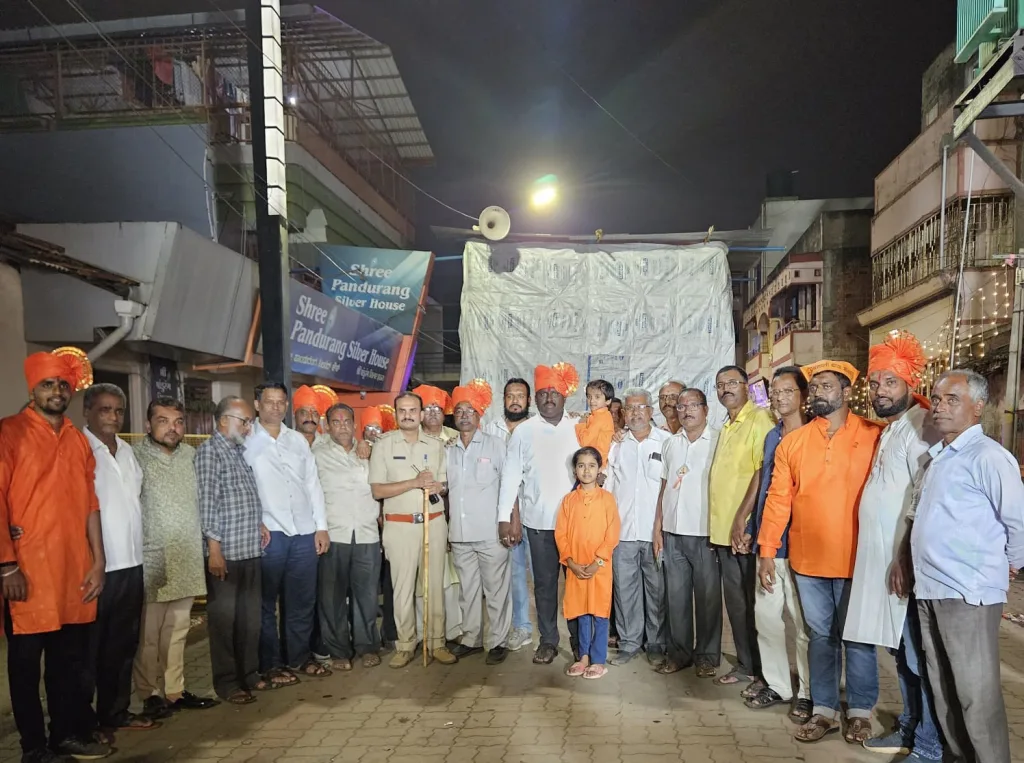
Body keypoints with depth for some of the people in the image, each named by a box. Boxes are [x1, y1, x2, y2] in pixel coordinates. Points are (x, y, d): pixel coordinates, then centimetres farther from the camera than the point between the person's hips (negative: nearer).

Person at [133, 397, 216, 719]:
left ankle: (175, 691, 23)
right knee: (148, 633, 4)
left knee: (177, 631, 13)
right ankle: (150, 695, 17)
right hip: (151, 561, -5)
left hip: (187, 560, 5)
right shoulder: (136, 457, -9)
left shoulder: (190, 455, 9)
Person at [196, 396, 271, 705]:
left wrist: (259, 523, 11)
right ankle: (226, 681, 15)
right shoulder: (209, 451, -9)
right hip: (225, 551, -8)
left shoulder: (240, 451, 15)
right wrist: (214, 547, -18)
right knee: (224, 617, 4)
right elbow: (207, 503, -15)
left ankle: (249, 672, 26)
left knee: (250, 615, 14)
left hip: (251, 549, 8)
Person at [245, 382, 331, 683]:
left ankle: (299, 657, 27)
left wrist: (321, 526, 8)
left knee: (303, 600, 12)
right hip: (268, 534, -4)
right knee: (266, 601, 7)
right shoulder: (245, 442, -2)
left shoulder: (299, 440, 12)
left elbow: (313, 484, 12)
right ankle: (271, 664, 21)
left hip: (305, 532, 4)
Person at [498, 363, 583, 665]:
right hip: (539, 521, 0)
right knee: (544, 583, 11)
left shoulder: (578, 429, 1)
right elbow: (511, 475, -1)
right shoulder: (523, 431, 1)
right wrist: (505, 517, -5)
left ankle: (578, 637, 24)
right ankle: (548, 640, 24)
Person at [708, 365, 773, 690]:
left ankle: (764, 672, 14)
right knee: (735, 602, 14)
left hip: (748, 529, -8)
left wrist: (742, 518, -19)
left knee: (755, 603, 2)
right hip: (723, 529, 8)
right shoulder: (726, 427, 15)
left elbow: (762, 472, -17)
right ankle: (745, 665, 26)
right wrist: (722, 523, 11)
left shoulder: (760, 419, -10)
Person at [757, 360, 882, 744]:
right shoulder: (792, 442, 3)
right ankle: (825, 709, 28)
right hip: (807, 559, 3)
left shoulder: (873, 436, -4)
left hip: (857, 560, -2)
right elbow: (778, 498, 3)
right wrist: (767, 551, 1)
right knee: (821, 636, 14)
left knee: (857, 637, 11)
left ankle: (860, 710, 29)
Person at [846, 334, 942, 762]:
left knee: (919, 658, 1)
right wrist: (891, 560, 16)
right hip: (882, 561, 9)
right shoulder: (889, 430, 15)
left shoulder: (920, 427, -14)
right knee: (900, 651, 18)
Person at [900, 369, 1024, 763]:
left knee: (976, 693, 1)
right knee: (942, 687, 18)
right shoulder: (938, 456, 15)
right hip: (928, 588, 8)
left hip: (968, 592, -8)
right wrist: (904, 559, 18)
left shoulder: (988, 456, -11)